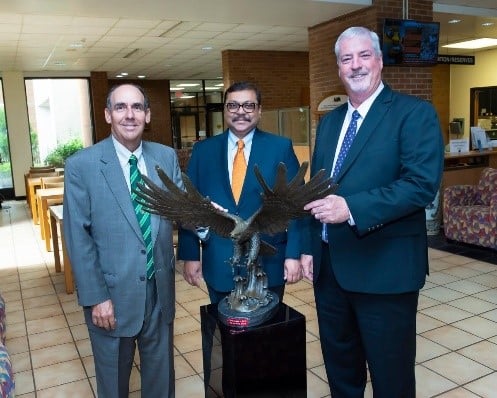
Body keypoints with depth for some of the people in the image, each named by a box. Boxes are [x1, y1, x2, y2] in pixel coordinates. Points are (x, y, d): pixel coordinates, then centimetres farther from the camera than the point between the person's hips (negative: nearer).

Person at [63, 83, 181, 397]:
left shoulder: (167, 157, 0)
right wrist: (96, 297, -13)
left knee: (161, 372, 22)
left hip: (160, 289, 3)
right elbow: (78, 238, -11)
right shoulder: (81, 165, -11)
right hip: (112, 291, -2)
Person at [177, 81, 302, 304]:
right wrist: (190, 256, 0)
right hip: (218, 265, 1)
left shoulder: (281, 148, -1)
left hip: (268, 263, -1)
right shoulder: (203, 151, 4)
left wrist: (294, 254, -9)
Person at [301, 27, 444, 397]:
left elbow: (423, 183, -21)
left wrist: (351, 208, -28)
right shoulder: (329, 121, 12)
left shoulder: (415, 113, -8)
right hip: (329, 265, 6)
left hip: (385, 266, -6)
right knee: (339, 367, 22)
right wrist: (309, 247, 11)